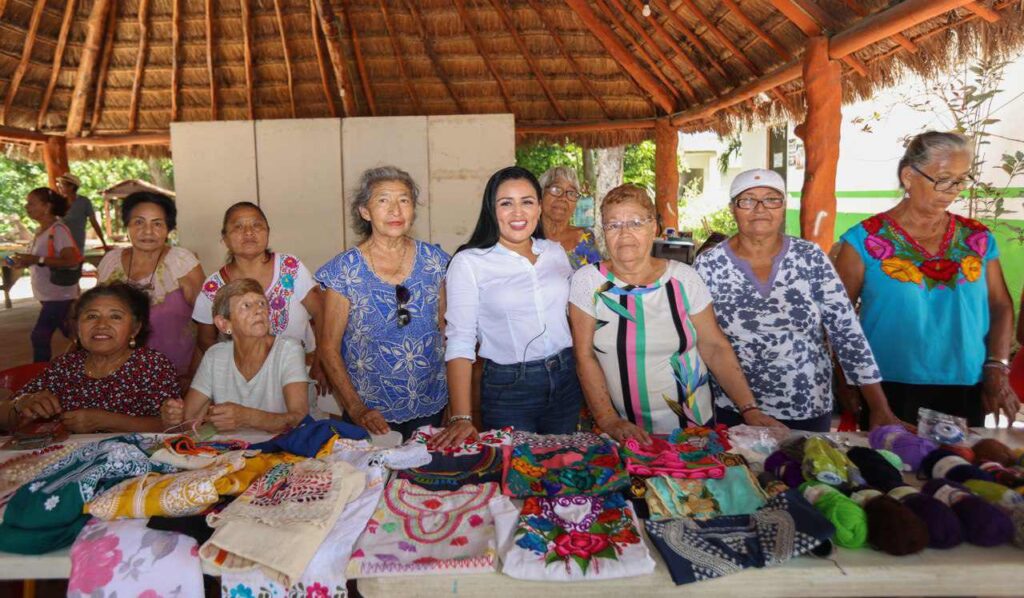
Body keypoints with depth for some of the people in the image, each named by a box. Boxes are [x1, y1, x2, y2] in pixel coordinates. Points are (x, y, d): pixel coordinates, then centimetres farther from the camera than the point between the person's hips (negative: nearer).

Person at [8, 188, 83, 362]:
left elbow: (72, 261, -26)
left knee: (39, 336, -6)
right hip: (48, 295, 9)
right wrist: (26, 262, 3)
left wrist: (37, 260, -26)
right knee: (71, 333, 18)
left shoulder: (58, 230, -18)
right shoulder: (40, 231, 10)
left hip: (58, 295, -9)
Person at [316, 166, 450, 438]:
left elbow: (445, 327, 7)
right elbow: (329, 348, -6)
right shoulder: (344, 269, -9)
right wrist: (356, 409, -15)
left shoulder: (433, 259, -1)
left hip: (431, 406, 3)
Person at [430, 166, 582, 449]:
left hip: (566, 383, 5)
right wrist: (461, 418, -21)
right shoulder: (468, 262, -10)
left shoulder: (556, 252, 4)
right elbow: (460, 342, -14)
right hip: (508, 389, -4)